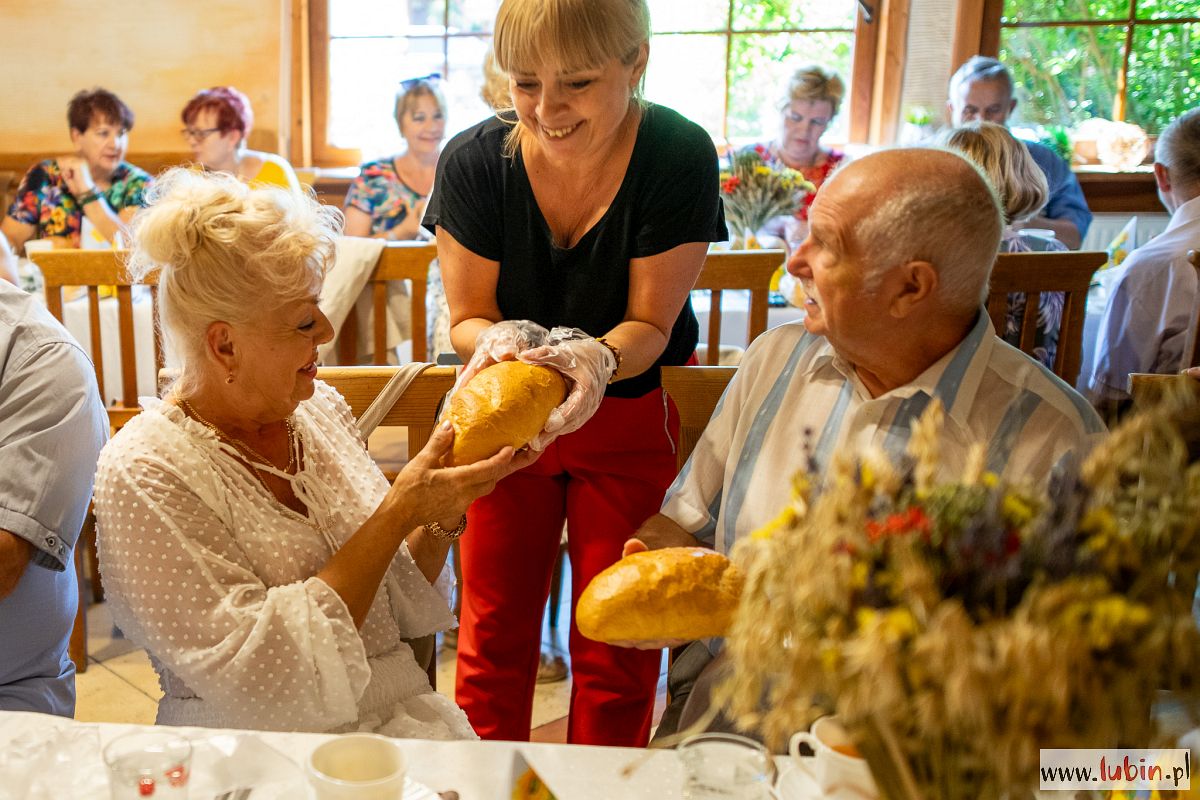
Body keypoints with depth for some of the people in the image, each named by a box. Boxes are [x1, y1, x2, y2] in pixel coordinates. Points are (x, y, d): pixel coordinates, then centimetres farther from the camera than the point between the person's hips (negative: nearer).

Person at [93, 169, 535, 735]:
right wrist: (398, 514, -20)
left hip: (402, 721, 6)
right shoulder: (143, 474, -11)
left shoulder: (320, 408, 7)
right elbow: (261, 676, -19)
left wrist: (443, 513, -6)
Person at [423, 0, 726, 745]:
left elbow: (649, 322, -13)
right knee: (493, 636, 10)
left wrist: (597, 358, -36)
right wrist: (503, 342, -30)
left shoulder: (679, 155, -19)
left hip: (629, 424, -1)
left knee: (615, 648, 5)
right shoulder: (474, 160, -15)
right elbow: (468, 317, -6)